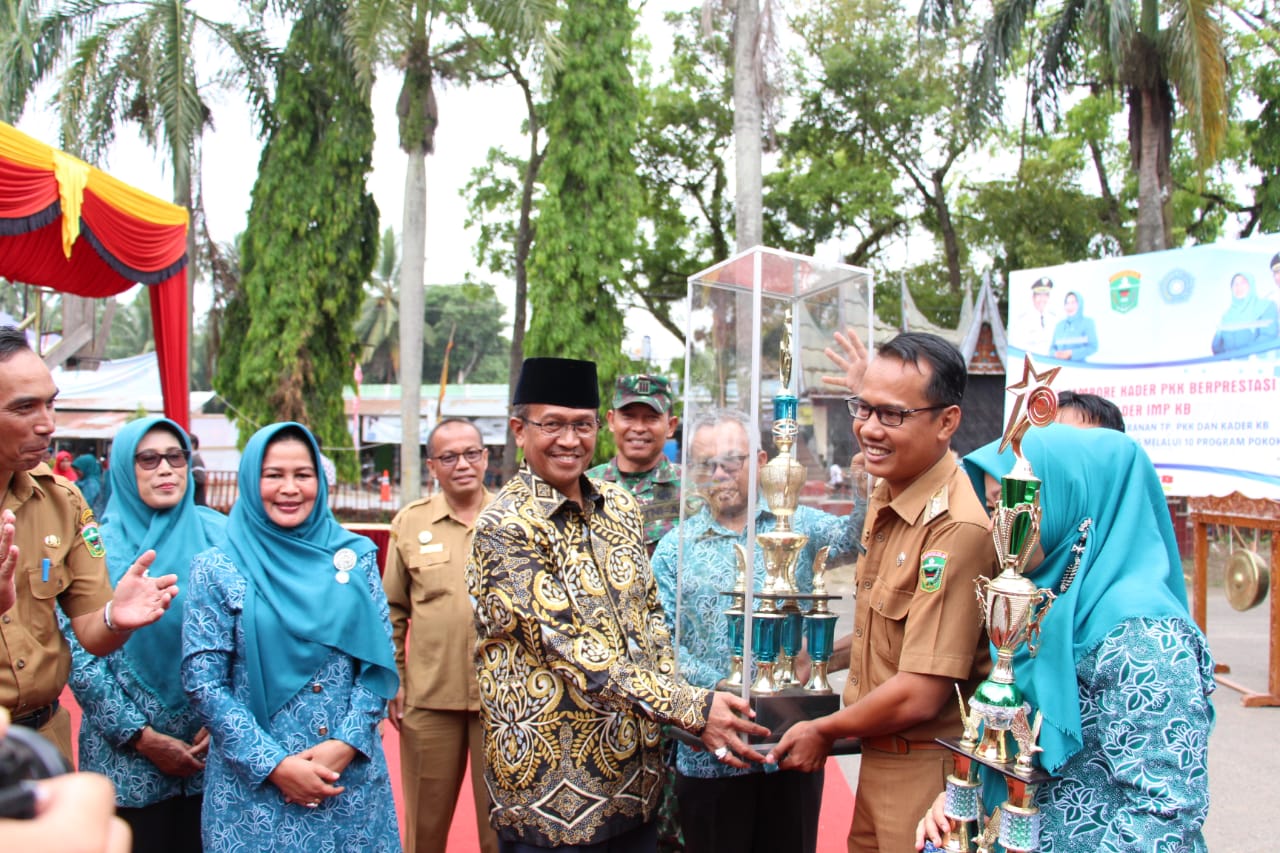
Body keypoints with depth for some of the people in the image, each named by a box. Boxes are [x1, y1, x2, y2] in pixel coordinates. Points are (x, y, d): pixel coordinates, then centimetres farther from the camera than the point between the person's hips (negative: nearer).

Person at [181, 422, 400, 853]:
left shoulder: (355, 557, 3)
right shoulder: (218, 569, -3)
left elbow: (379, 661, 3)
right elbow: (202, 681, -6)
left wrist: (347, 743, -10)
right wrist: (273, 764, -12)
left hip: (353, 777, 2)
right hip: (254, 784, -2)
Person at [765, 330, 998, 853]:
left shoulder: (957, 528, -26)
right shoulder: (886, 495, 2)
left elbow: (919, 696, -25)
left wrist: (823, 731, -9)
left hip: (928, 773, -8)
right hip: (880, 761, 8)